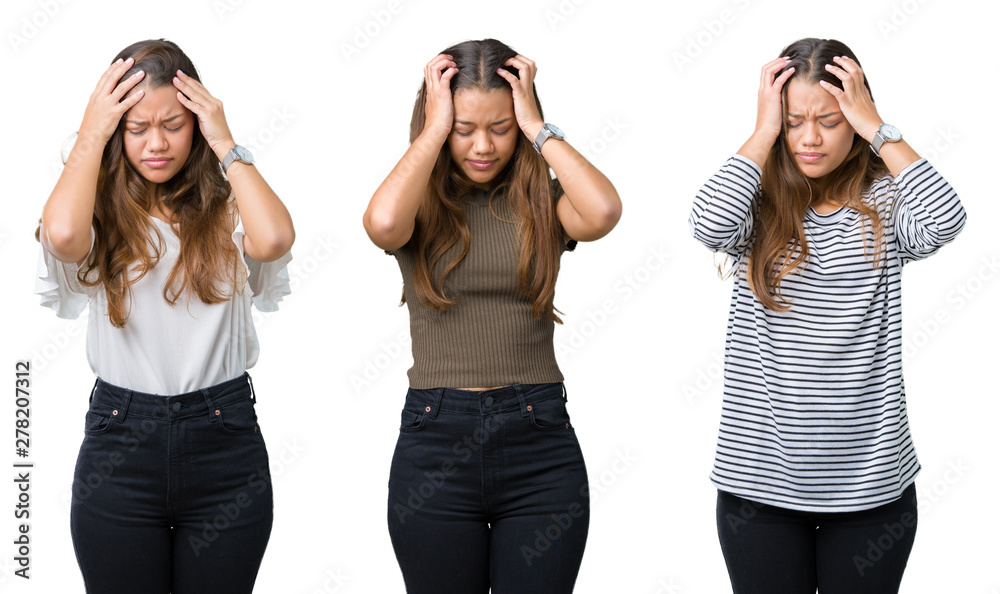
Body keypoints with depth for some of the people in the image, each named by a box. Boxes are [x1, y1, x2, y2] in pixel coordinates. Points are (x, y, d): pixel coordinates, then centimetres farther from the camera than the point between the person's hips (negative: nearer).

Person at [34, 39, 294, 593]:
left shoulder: (226, 210, 0)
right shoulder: (101, 213, -1)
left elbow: (274, 239, -22)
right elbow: (62, 233, -25)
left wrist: (224, 142, -11)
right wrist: (92, 131, -11)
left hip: (225, 448, 1)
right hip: (119, 447, 0)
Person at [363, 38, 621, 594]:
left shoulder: (541, 199, 4)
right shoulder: (423, 200, 2)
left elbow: (603, 211, -18)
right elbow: (383, 223, -22)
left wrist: (538, 127, -9)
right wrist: (434, 129, -11)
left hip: (538, 444, 0)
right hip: (434, 444, 0)